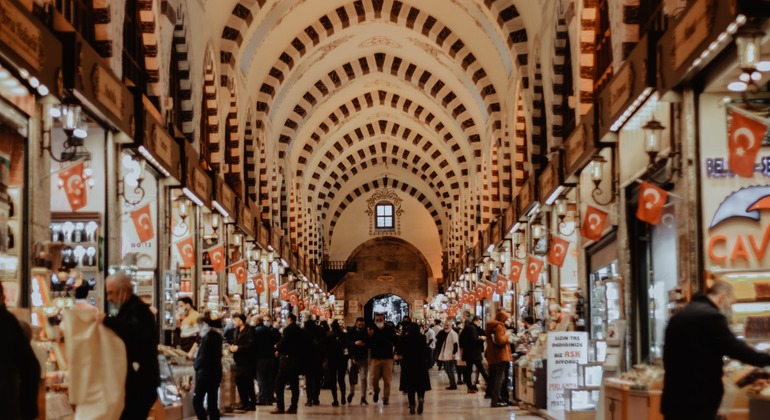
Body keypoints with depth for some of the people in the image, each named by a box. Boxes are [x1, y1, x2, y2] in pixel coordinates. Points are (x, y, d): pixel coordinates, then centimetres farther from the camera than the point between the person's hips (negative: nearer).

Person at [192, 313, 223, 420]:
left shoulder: (207, 336, -14)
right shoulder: (217, 335, 13)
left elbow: (203, 356, -18)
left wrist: (196, 364, 0)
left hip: (206, 372, -9)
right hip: (215, 372, 9)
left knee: (197, 401, -5)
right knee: (212, 403, 9)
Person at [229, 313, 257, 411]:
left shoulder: (249, 330, -10)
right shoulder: (236, 331, 16)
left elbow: (250, 344, -18)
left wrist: (238, 348, -19)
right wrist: (232, 347, -2)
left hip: (247, 361, -8)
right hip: (239, 361, 8)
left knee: (248, 383, -5)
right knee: (239, 382, 7)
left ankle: (252, 404, 0)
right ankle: (244, 403, 16)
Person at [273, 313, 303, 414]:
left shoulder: (288, 329, -12)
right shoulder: (299, 330, 14)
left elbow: (283, 343, -21)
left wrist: (277, 347, 3)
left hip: (287, 359, -8)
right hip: (296, 359, 8)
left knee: (279, 383, -5)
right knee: (294, 384, 8)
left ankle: (280, 407, -10)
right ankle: (293, 407, 7)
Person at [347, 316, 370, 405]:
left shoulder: (367, 332, -3)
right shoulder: (351, 331, -3)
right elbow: (347, 344, -6)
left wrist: (364, 344, -21)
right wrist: (355, 343, -22)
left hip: (364, 358, -1)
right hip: (354, 357, 1)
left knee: (363, 378, -6)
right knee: (353, 377, 8)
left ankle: (363, 398, -2)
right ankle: (352, 392, 35)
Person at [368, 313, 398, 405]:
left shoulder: (390, 330, -2)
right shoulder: (372, 330, -1)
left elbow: (395, 342, 1)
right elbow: (368, 345, -2)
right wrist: (369, 336, -17)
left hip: (388, 358, -1)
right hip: (375, 358, 1)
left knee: (387, 380, -1)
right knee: (374, 379, 1)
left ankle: (386, 397, 10)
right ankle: (376, 391, 30)